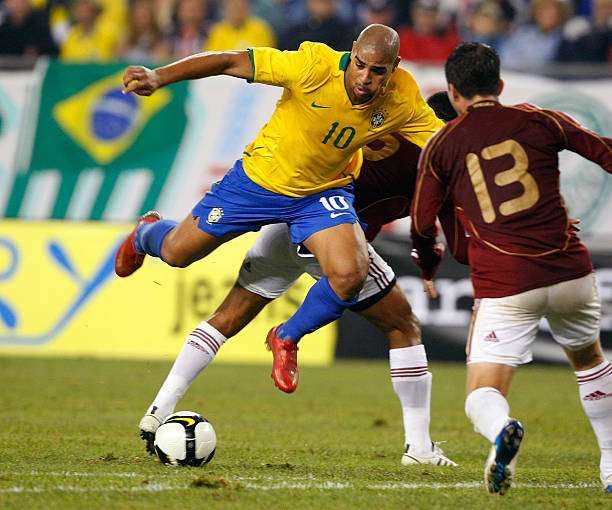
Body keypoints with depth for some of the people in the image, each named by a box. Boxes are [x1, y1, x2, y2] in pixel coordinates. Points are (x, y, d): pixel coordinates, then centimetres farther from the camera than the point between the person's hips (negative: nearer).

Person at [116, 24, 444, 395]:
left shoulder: (404, 100, -22)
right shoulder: (315, 66, -33)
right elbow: (231, 61, -30)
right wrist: (159, 77, -37)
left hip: (324, 193, 2)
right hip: (260, 179, -2)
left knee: (350, 276, -24)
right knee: (177, 253, 9)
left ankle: (287, 339, 8)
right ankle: (146, 234, 52)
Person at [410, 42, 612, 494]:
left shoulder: (442, 146, 6)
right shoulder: (539, 121, 6)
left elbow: (422, 226, 11)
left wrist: (429, 269, 31)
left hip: (504, 285, -2)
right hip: (570, 271, 2)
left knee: (483, 397, -1)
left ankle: (502, 430, -37)